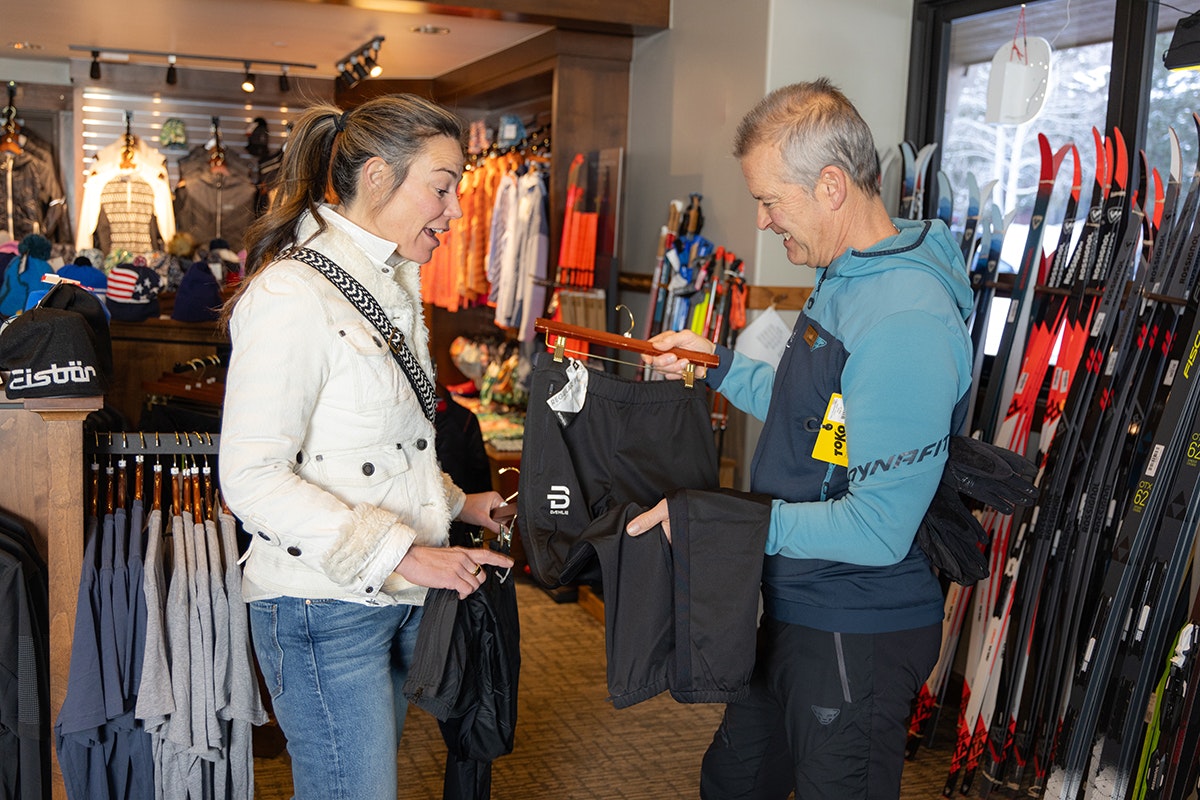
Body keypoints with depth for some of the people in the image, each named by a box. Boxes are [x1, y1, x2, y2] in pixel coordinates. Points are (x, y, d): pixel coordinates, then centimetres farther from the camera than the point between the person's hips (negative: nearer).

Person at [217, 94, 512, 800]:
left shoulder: (394, 281, 13)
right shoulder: (292, 295, -18)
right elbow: (252, 477, -22)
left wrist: (453, 504, 11)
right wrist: (402, 553, -22)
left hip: (398, 596, 9)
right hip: (325, 608, -9)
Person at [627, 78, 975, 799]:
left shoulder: (906, 322, -28)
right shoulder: (846, 280, 6)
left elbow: (875, 531, -29)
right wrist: (718, 365, 11)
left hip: (859, 637, -10)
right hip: (798, 607, 10)